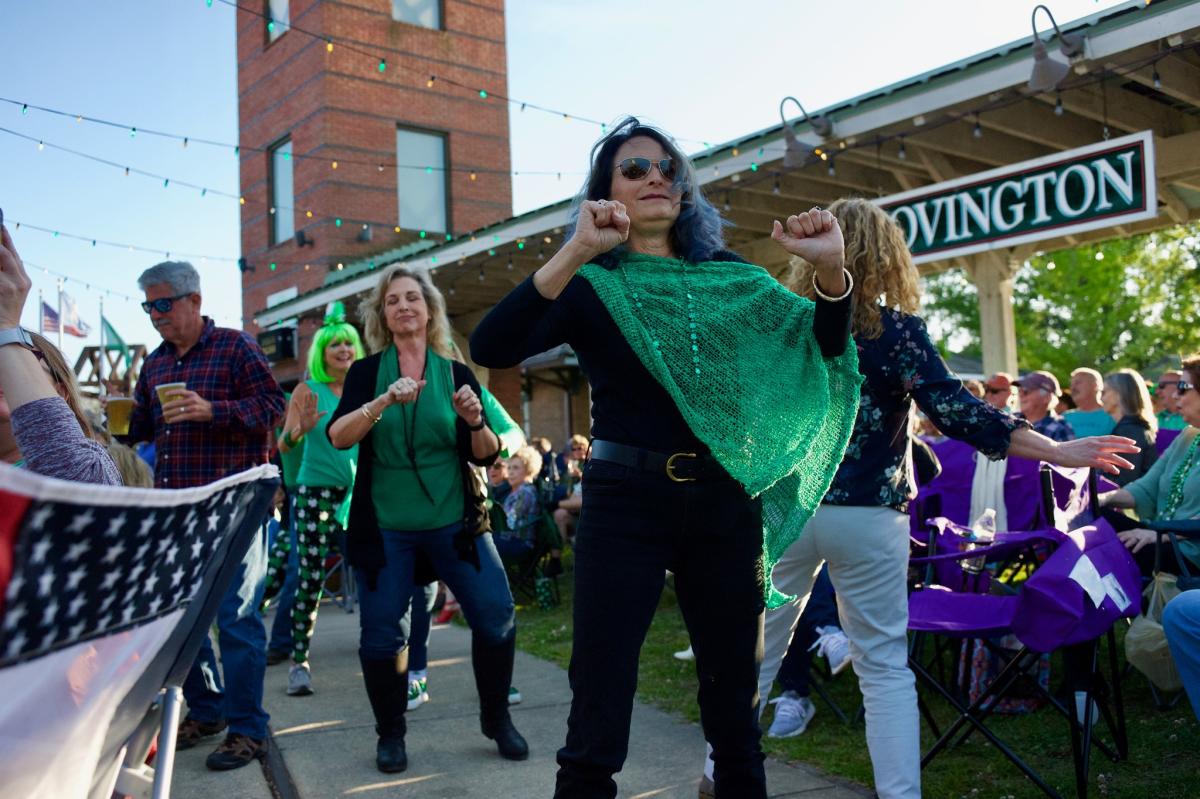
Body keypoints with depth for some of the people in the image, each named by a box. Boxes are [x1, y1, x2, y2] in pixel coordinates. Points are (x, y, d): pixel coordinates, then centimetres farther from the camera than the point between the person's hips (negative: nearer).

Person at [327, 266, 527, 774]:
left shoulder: (457, 372, 4)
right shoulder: (366, 372, 3)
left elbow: (486, 455, 3)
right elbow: (337, 437, -11)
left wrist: (476, 421, -17)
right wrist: (383, 402, -26)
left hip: (453, 518, 1)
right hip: (384, 524, 0)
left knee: (496, 616, -6)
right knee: (381, 633, 1)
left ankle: (497, 719, 15)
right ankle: (390, 734, 23)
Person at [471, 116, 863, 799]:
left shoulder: (729, 276, 9)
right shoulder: (591, 286, 0)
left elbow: (821, 348, 5)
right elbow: (492, 350, -16)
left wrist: (832, 269, -13)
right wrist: (573, 254, -26)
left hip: (727, 502, 3)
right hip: (626, 501, -3)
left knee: (736, 704, 14)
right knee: (598, 712, 0)